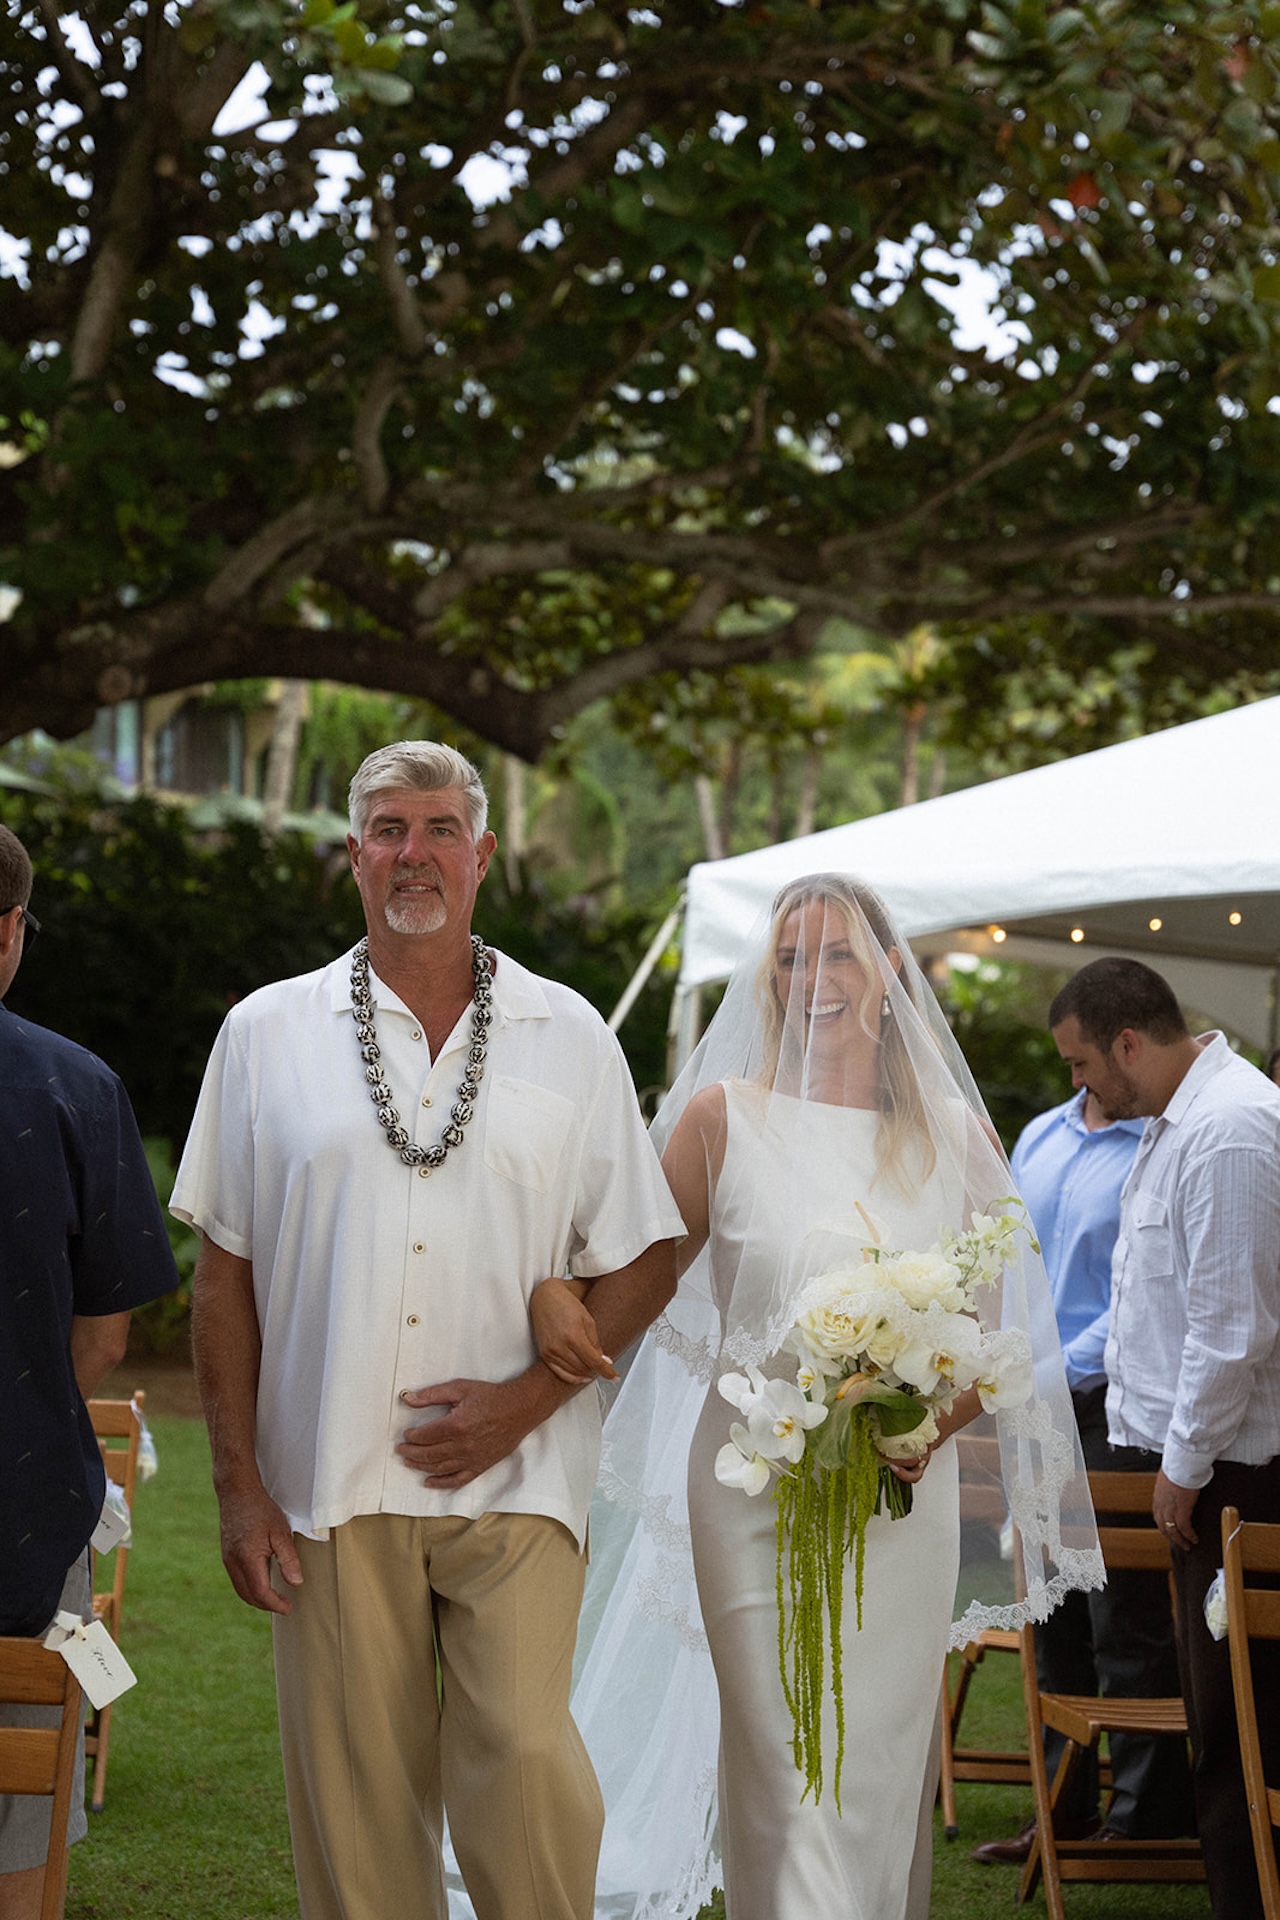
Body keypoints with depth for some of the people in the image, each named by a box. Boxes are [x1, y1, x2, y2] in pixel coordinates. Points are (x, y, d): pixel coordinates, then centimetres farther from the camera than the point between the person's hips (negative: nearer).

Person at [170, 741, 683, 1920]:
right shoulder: (268, 1034, 8)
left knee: (526, 1758, -14)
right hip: (329, 1487, 1)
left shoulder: (570, 1037, 8)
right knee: (355, 1799, 2)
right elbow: (226, 1272, 8)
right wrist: (239, 1483, 1)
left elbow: (643, 1261, 8)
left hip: (514, 1479, -1)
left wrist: (528, 1396, -7)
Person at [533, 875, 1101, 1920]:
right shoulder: (724, 1116, 2)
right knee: (789, 1773, -8)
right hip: (757, 1492, -2)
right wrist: (549, 1287, -19)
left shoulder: (951, 1132, 7)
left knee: (883, 1769, 9)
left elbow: (990, 1335, 10)